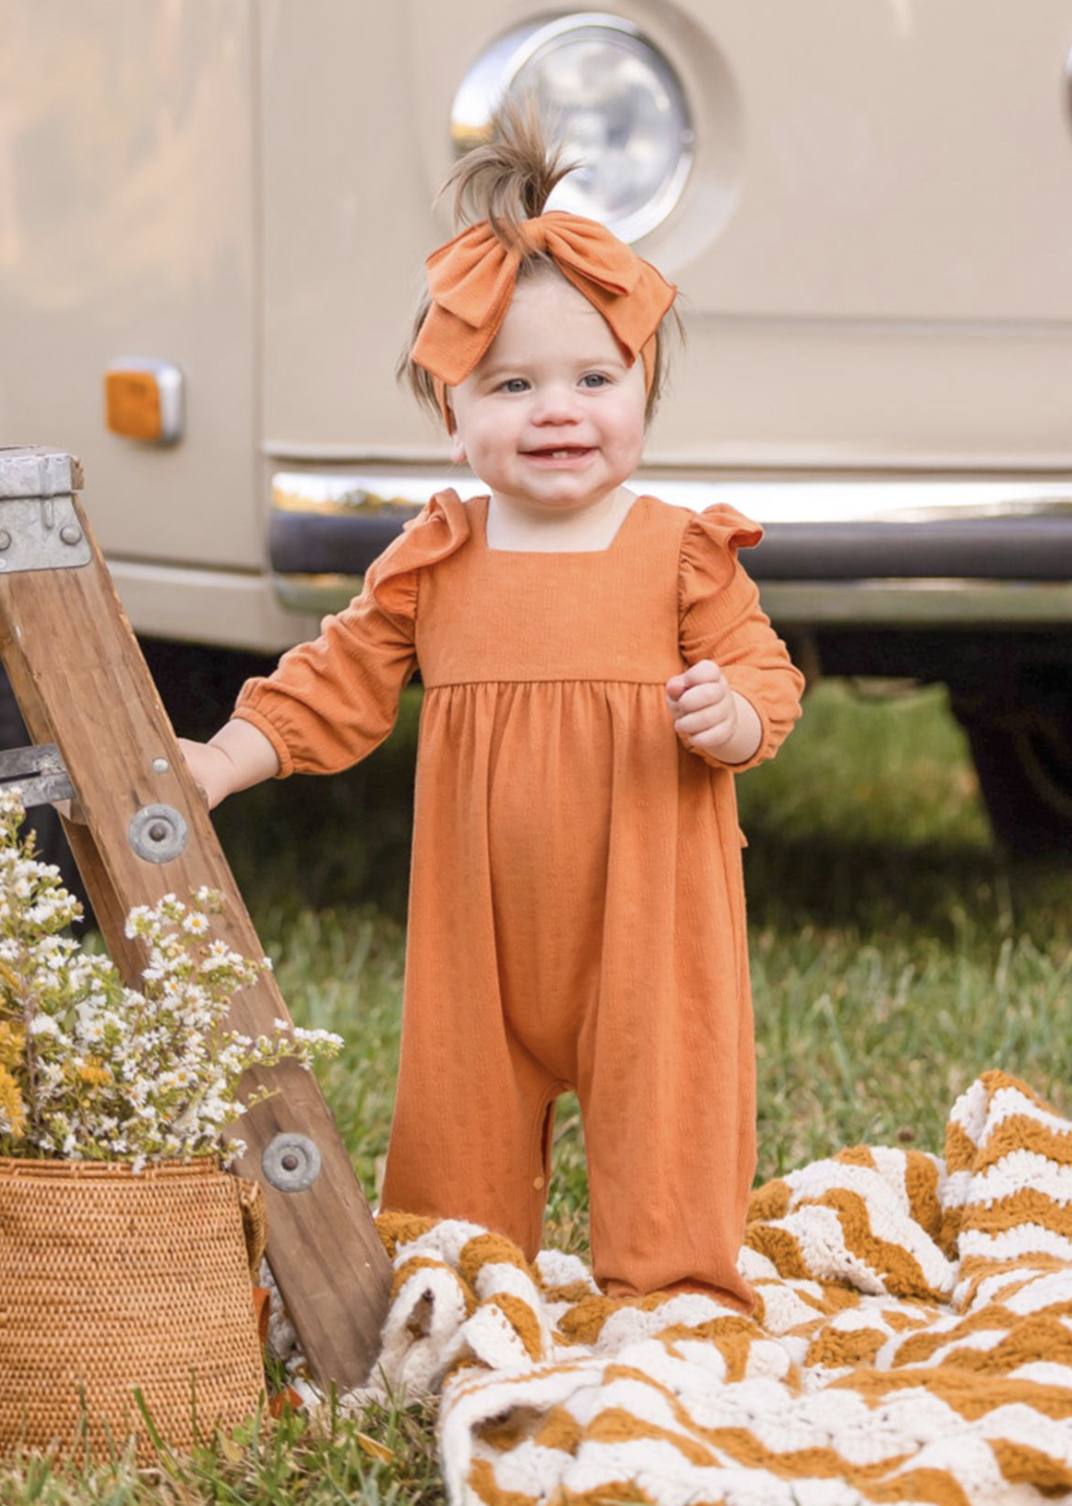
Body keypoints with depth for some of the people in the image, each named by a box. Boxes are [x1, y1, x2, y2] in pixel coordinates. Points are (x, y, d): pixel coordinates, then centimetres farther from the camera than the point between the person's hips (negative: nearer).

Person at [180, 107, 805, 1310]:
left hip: (646, 919, -3)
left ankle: (671, 1289, 12)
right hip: (485, 927, 3)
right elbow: (334, 689, 7)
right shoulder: (433, 565, 3)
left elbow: (766, 681, -1)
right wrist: (216, 763, -3)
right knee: (464, 1114, 11)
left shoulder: (681, 555, -4)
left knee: (658, 1103, -1)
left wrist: (728, 718, -23)